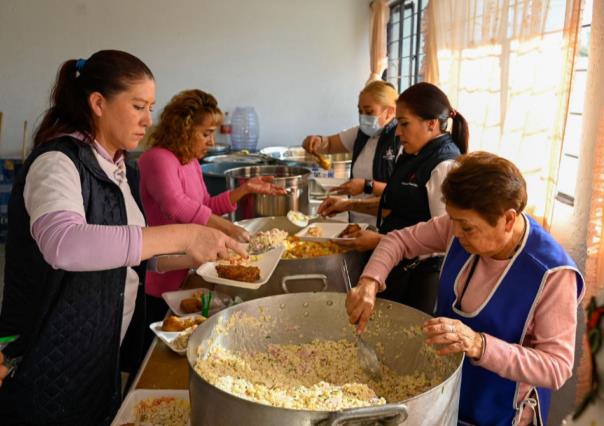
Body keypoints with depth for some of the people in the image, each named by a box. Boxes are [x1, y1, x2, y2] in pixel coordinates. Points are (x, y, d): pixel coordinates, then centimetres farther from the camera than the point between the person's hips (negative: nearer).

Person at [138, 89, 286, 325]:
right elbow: (176, 206, -34)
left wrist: (245, 189, 4)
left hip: (186, 275, 9)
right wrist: (228, 228, -32)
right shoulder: (158, 159, -19)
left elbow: (206, 208, 14)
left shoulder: (190, 161, 9)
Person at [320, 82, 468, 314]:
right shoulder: (414, 157, 7)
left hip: (421, 276, -8)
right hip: (399, 268, 9)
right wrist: (350, 204, 8)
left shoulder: (444, 167, -20)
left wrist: (380, 241, -21)